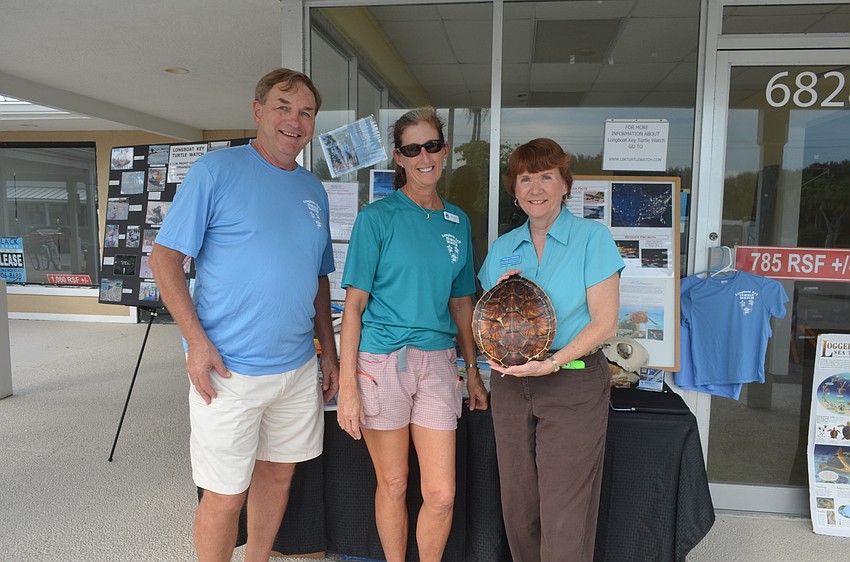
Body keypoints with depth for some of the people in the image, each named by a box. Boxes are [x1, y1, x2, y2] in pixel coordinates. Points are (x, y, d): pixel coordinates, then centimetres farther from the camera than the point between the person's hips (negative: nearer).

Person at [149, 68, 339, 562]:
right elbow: (165, 256, -8)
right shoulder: (218, 169, -6)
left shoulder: (314, 189, 11)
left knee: (278, 474, 19)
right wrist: (196, 339, -17)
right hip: (229, 369, -6)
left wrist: (330, 352, 12)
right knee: (225, 497, 5)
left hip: (298, 367, 6)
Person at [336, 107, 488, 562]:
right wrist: (348, 385, -11)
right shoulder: (377, 217, -4)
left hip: (436, 361, 4)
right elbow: (354, 304, -7)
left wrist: (473, 370, 14)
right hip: (381, 361, -3)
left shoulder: (457, 222, 10)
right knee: (393, 486, 11)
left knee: (442, 494, 3)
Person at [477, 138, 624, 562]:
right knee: (518, 508, 13)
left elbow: (604, 322, -9)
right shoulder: (502, 248, 10)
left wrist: (552, 362, -20)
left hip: (572, 387, -4)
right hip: (510, 385, 5)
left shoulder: (592, 237, -4)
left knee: (563, 516, 0)